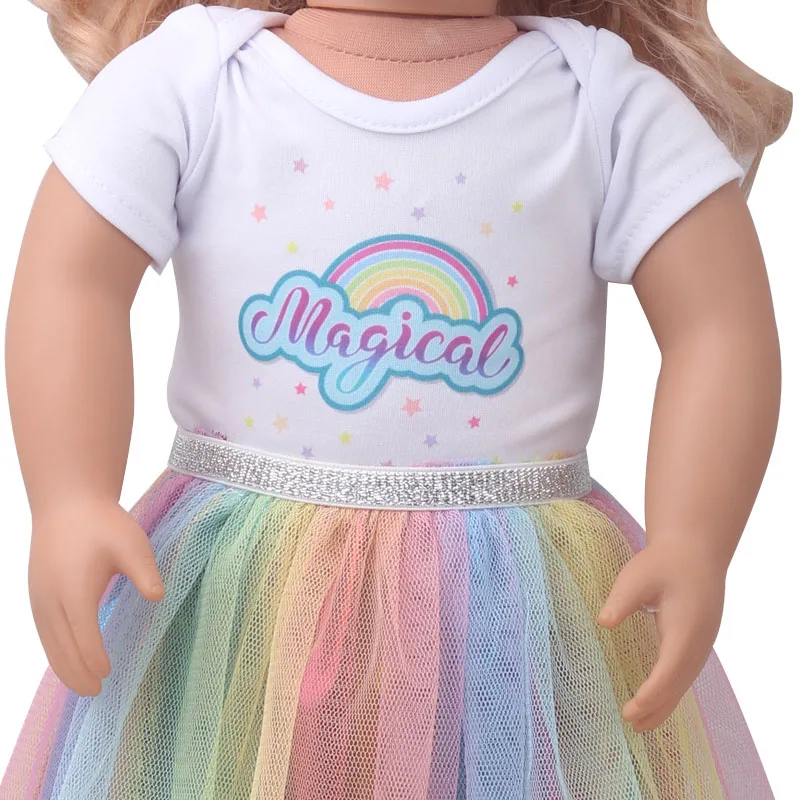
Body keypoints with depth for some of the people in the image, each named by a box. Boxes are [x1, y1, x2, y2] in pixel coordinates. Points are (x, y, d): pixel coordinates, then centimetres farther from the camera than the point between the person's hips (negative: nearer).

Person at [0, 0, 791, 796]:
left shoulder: (606, 98, -4)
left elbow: (720, 323, -8)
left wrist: (690, 546, -20)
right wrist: (68, 506, -22)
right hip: (241, 590, 1)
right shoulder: (185, 74, -3)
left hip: (511, 594, 0)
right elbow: (70, 281, -9)